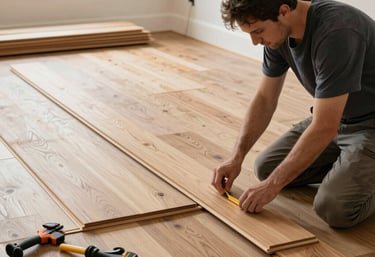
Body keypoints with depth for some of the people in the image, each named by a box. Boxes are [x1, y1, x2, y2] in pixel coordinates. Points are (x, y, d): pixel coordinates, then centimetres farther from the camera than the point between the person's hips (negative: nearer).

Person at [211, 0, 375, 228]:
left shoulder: (336, 32, -34)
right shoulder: (279, 32, -8)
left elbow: (324, 128, -32)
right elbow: (265, 99, 4)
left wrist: (273, 184, -25)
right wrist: (237, 157, -4)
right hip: (333, 117, 8)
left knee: (335, 207, -27)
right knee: (266, 167, 4)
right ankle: (347, 164, 14)